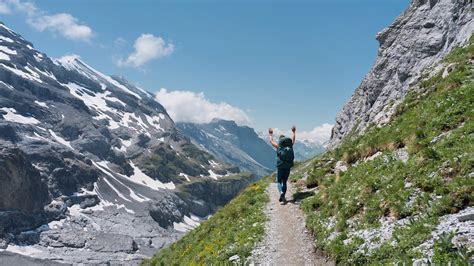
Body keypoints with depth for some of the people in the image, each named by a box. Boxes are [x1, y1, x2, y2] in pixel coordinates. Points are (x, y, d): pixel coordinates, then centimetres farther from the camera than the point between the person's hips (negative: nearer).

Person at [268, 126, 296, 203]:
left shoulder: (278, 146, 0)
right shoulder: (290, 145, 7)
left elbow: (271, 141, 17)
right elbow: (293, 139, 28)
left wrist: (270, 134, 35)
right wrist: (294, 132, 45)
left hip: (280, 166, -3)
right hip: (288, 167, 3)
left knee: (279, 181, 5)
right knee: (284, 182, 15)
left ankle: (281, 193, -21)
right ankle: (283, 196, 12)